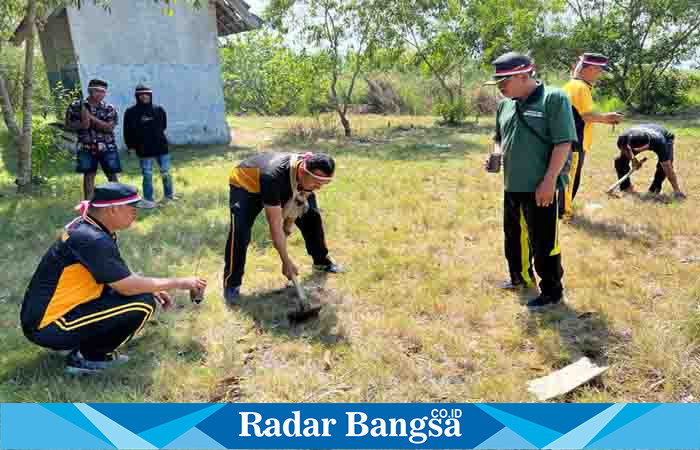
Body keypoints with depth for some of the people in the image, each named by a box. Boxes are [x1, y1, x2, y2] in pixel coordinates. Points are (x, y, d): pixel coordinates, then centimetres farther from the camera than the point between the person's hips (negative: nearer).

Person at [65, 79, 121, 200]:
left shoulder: (109, 109, 1)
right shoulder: (76, 106, 3)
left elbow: (109, 127, -11)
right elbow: (68, 125, 7)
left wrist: (91, 117, -16)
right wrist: (81, 124, -13)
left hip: (107, 148, 0)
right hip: (86, 148, 0)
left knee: (112, 176, 1)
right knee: (88, 175, 3)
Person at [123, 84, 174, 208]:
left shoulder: (159, 110, 3)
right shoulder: (131, 112, -3)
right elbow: (128, 131, -1)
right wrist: (131, 146, -3)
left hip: (161, 146, 3)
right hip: (144, 150, -3)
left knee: (166, 173, 9)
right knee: (147, 175, 2)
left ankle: (168, 196, 25)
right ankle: (148, 200, 11)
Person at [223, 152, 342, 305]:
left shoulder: (314, 172, -27)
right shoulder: (273, 176, -46)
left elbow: (296, 203, -9)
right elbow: (275, 224, -40)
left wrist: (287, 228, -11)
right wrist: (286, 261, -35)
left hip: (283, 187, 6)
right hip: (245, 184, -6)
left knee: (312, 216, 2)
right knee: (240, 232, -25)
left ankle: (321, 260, 22)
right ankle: (231, 284, -10)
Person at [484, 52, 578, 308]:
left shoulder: (554, 99, -11)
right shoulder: (505, 105, 9)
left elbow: (563, 143, -15)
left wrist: (549, 181, -20)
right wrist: (498, 153, 0)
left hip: (541, 188, -7)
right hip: (512, 186, 7)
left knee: (544, 243, 2)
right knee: (513, 236, 20)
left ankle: (552, 292, 19)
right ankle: (520, 278, 41)